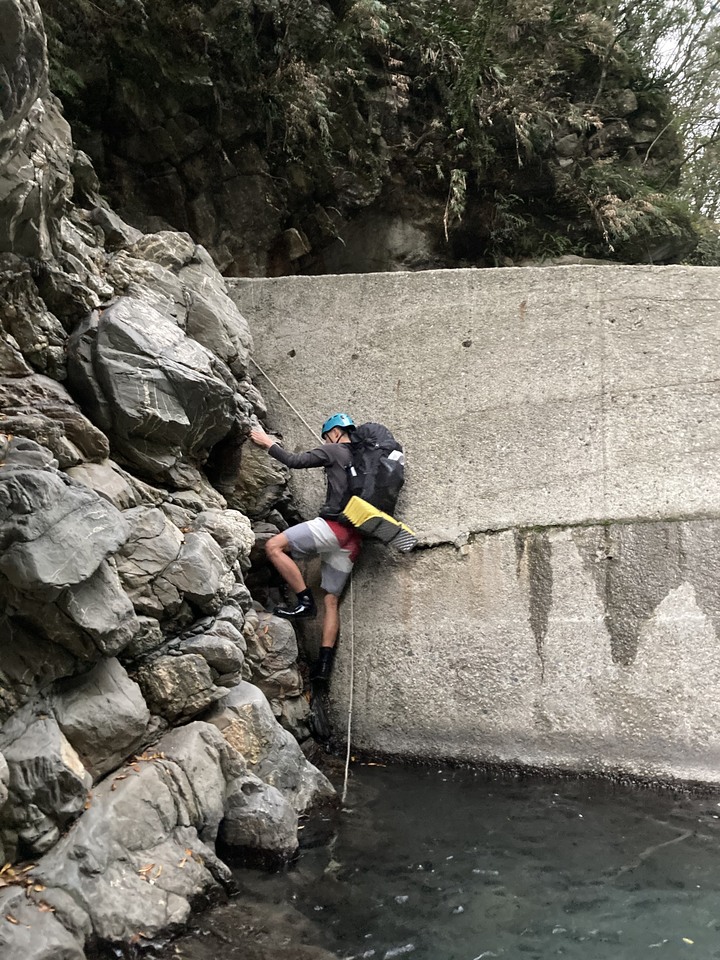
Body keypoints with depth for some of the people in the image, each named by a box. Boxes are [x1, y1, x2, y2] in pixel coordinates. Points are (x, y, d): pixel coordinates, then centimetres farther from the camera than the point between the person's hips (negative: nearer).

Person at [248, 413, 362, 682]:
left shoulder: (333, 451, 4)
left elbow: (295, 461, 1)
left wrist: (268, 443, 11)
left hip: (334, 525, -8)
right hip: (352, 539, 8)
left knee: (273, 546, -11)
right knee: (332, 600, 8)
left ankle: (305, 601, -14)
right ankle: (325, 662, 4)